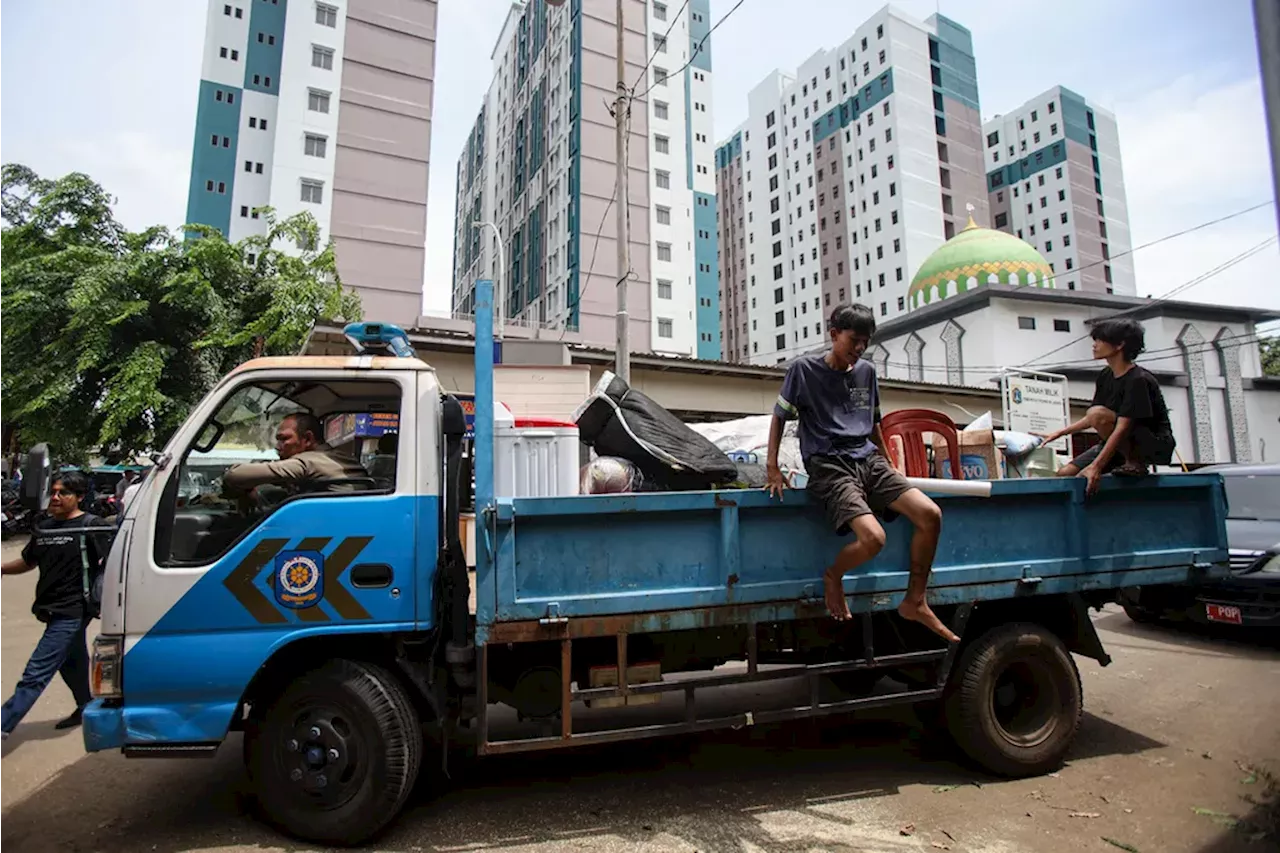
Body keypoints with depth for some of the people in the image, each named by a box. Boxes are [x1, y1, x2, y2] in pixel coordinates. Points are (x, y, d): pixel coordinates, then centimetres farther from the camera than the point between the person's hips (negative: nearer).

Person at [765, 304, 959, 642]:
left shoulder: (867, 371, 13)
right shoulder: (804, 369, -2)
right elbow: (779, 417, 3)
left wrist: (888, 464, 25)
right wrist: (772, 468, -4)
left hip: (868, 461, 6)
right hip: (829, 466, -6)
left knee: (930, 514, -12)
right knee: (873, 537, -27)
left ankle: (915, 602, 5)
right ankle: (833, 578, 7)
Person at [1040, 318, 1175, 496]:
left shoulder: (1138, 380, -22)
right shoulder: (1105, 376, 3)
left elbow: (1122, 428, -31)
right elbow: (1090, 420, 12)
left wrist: (1096, 466, -38)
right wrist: (1060, 433, 5)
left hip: (1155, 443, -7)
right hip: (1120, 444, 8)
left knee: (1097, 413, -32)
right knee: (1065, 473, -6)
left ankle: (1135, 464, -14)